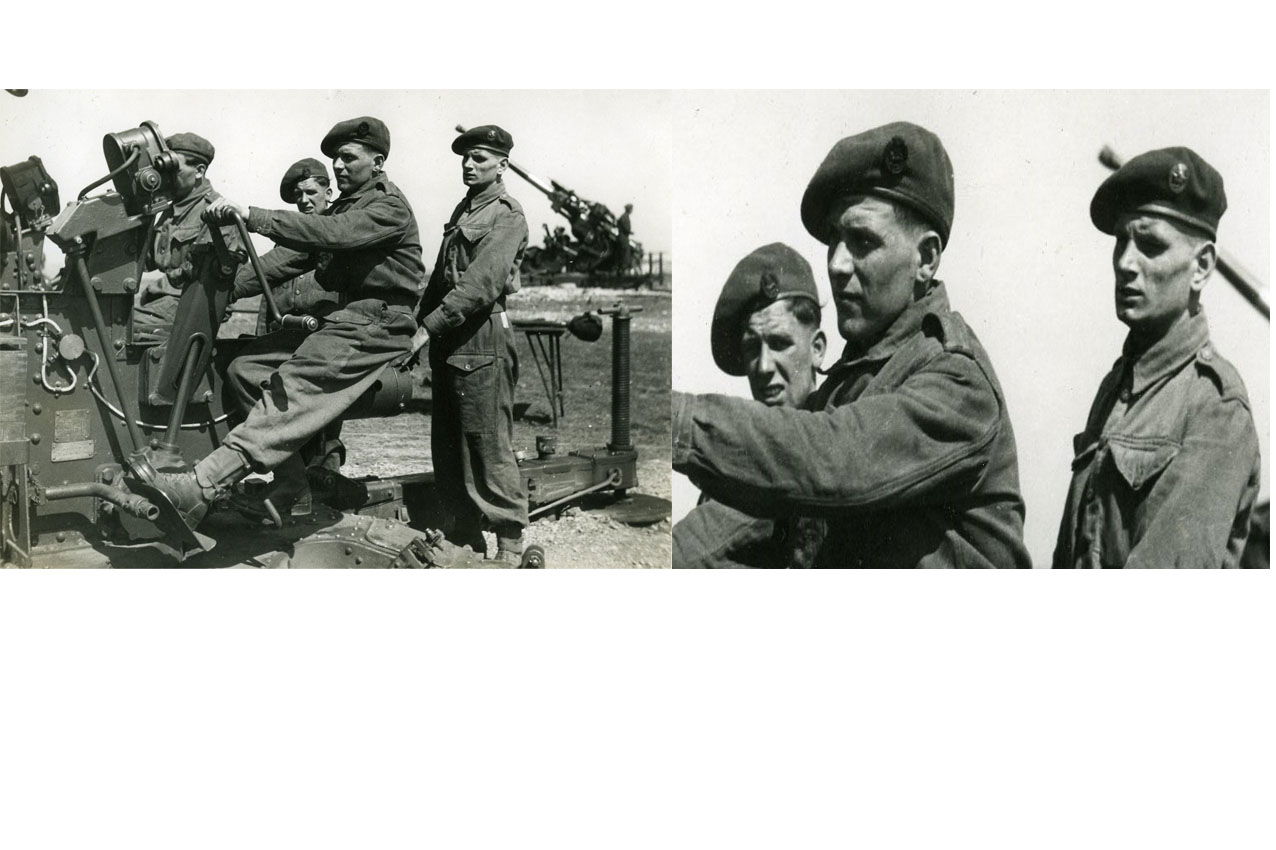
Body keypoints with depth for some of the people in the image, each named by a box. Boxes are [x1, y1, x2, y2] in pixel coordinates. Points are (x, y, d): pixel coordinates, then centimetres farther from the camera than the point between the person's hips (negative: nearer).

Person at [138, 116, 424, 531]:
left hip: (375, 326, -9)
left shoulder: (390, 207, -7)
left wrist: (252, 216, -28)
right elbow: (298, 257, 18)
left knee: (288, 394, -25)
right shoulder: (344, 205, 23)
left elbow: (332, 234, -24)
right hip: (341, 318, 9)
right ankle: (287, 483, -4)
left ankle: (199, 488, -37)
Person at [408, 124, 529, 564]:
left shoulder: (506, 214, -7)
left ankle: (510, 544, 4)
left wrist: (429, 328, -22)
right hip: (448, 340, 9)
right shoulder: (463, 209, 20)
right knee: (447, 446, 12)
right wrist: (419, 323, 10)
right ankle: (463, 537, 22)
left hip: (482, 339, -9)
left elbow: (482, 284, -19)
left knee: (489, 447, -5)